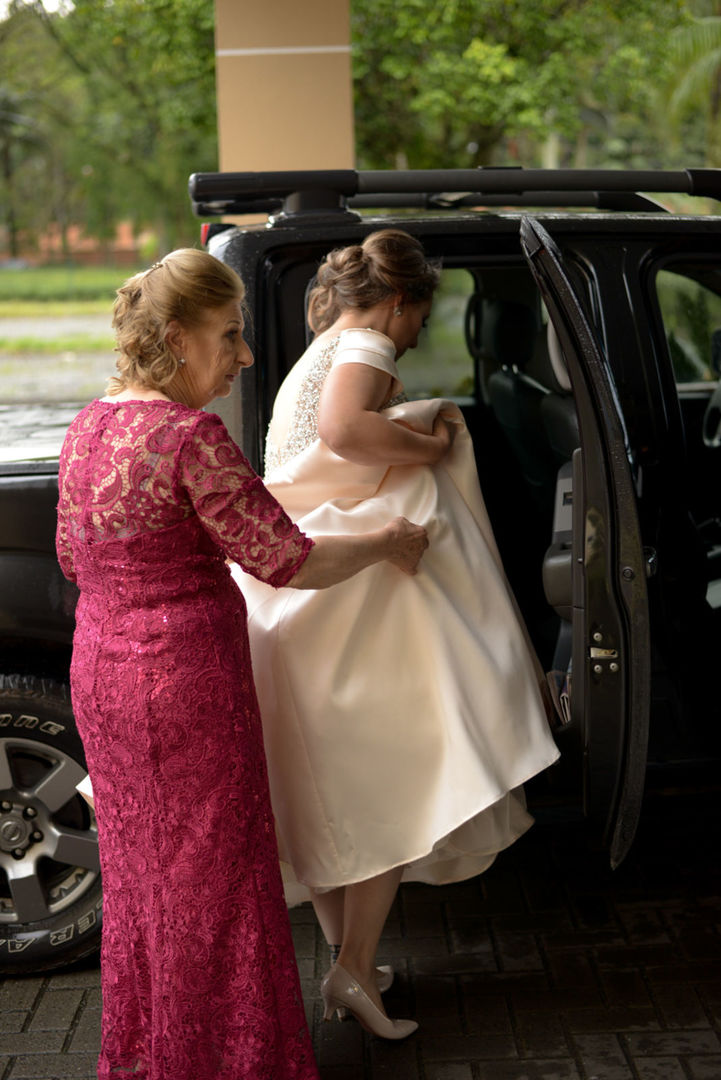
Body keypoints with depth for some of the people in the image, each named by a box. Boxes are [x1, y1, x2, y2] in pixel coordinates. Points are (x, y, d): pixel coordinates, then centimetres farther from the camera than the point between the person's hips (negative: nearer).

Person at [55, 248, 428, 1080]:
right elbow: (286, 561, -18)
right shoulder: (190, 436, -20)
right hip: (185, 676, -9)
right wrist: (388, 543, -3)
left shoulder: (88, 426, 5)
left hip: (99, 668, 9)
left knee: (139, 868, 21)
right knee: (208, 881, 7)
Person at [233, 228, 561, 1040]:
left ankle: (347, 961, 26)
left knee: (329, 787, 15)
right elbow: (341, 430, -30)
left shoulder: (313, 358, 21)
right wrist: (428, 444, -16)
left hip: (297, 597, 9)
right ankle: (353, 969, 0)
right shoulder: (364, 346, -9)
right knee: (395, 778, 0)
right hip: (357, 586, -9)